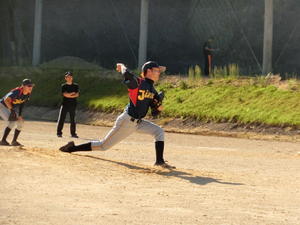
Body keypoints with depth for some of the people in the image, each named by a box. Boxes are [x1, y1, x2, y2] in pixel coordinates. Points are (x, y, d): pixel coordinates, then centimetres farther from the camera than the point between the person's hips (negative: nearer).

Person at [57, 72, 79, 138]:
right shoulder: (63, 86, 4)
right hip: (65, 104, -1)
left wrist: (69, 95, -12)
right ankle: (59, 133, 0)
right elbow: (65, 94, -9)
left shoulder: (76, 86, 9)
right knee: (61, 119, -5)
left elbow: (77, 95, -4)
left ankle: (73, 133, 9)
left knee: (73, 120, 4)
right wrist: (73, 93, -5)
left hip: (73, 105, 2)